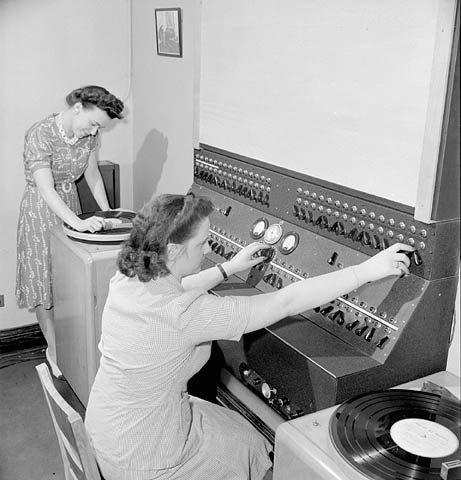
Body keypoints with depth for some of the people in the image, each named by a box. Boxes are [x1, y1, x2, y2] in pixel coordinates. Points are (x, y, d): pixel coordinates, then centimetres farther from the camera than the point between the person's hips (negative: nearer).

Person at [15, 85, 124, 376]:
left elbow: (92, 174, 6)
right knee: (45, 282, 4)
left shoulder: (89, 134, -5)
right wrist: (79, 222, -42)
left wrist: (107, 214, -3)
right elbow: (46, 189, -31)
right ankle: (54, 351, 17)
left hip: (70, 204, 6)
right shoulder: (40, 135, -25)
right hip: (41, 210, -5)